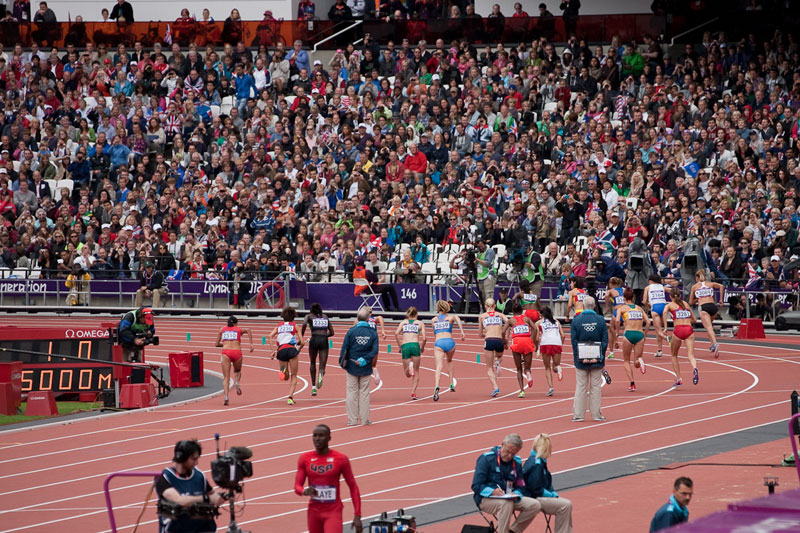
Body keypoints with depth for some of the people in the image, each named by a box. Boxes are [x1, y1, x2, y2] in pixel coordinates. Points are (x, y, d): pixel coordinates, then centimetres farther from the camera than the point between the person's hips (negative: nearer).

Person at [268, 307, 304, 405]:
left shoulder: (279, 326, 21)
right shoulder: (295, 326, 13)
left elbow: (270, 336, 4)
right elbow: (302, 342, 9)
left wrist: (274, 350, 0)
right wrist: (298, 350, 28)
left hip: (281, 350, 2)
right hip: (291, 349, -2)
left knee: (286, 377, 14)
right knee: (294, 376, 6)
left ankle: (283, 370, -22)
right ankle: (290, 397, -11)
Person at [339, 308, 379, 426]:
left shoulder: (352, 331, -7)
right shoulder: (373, 333, -4)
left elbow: (344, 348, -6)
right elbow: (374, 351, -11)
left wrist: (342, 363, 4)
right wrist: (365, 360, -10)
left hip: (352, 367, -1)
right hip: (365, 369, 1)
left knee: (352, 392, 7)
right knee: (364, 393, 9)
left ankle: (352, 419, 8)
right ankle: (365, 419, 11)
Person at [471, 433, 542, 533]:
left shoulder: (516, 462, 8)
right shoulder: (486, 458, -9)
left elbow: (520, 486, 13)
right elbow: (476, 486, -12)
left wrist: (515, 494, -12)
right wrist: (493, 491, -30)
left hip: (508, 498, 6)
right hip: (486, 499, -6)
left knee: (535, 505, -13)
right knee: (506, 503, -38)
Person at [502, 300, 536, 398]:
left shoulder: (510, 320, 13)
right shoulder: (527, 319, 16)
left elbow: (503, 331, 0)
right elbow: (534, 328, 1)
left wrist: (504, 341, 16)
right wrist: (533, 340, 9)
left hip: (517, 342, -1)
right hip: (527, 341, 1)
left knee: (519, 369, 10)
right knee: (527, 367, 11)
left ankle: (522, 390, -1)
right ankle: (528, 374, -27)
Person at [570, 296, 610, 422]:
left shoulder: (576, 320, -4)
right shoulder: (600, 320, -3)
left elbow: (574, 341, -6)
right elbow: (605, 340, -5)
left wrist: (580, 358, -6)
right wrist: (600, 357, -5)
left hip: (581, 360, 0)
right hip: (597, 359, 0)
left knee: (580, 387, 6)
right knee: (596, 386, 6)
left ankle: (578, 414, 5)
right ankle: (596, 414, 8)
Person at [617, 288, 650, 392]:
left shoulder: (622, 309, 8)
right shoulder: (640, 309, 18)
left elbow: (617, 321, -9)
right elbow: (648, 322, 8)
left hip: (628, 334, -2)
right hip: (639, 334, 2)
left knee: (626, 361, 15)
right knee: (637, 363, 9)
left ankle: (632, 384, 1)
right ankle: (639, 361, -29)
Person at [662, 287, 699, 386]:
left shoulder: (670, 305, 12)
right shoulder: (686, 304, 22)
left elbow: (664, 312, -12)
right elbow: (693, 319, 27)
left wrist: (665, 328, -14)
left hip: (678, 330, -2)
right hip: (689, 329, 2)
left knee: (674, 355, 19)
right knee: (691, 355, -9)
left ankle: (678, 379, 15)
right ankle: (694, 368, -42)